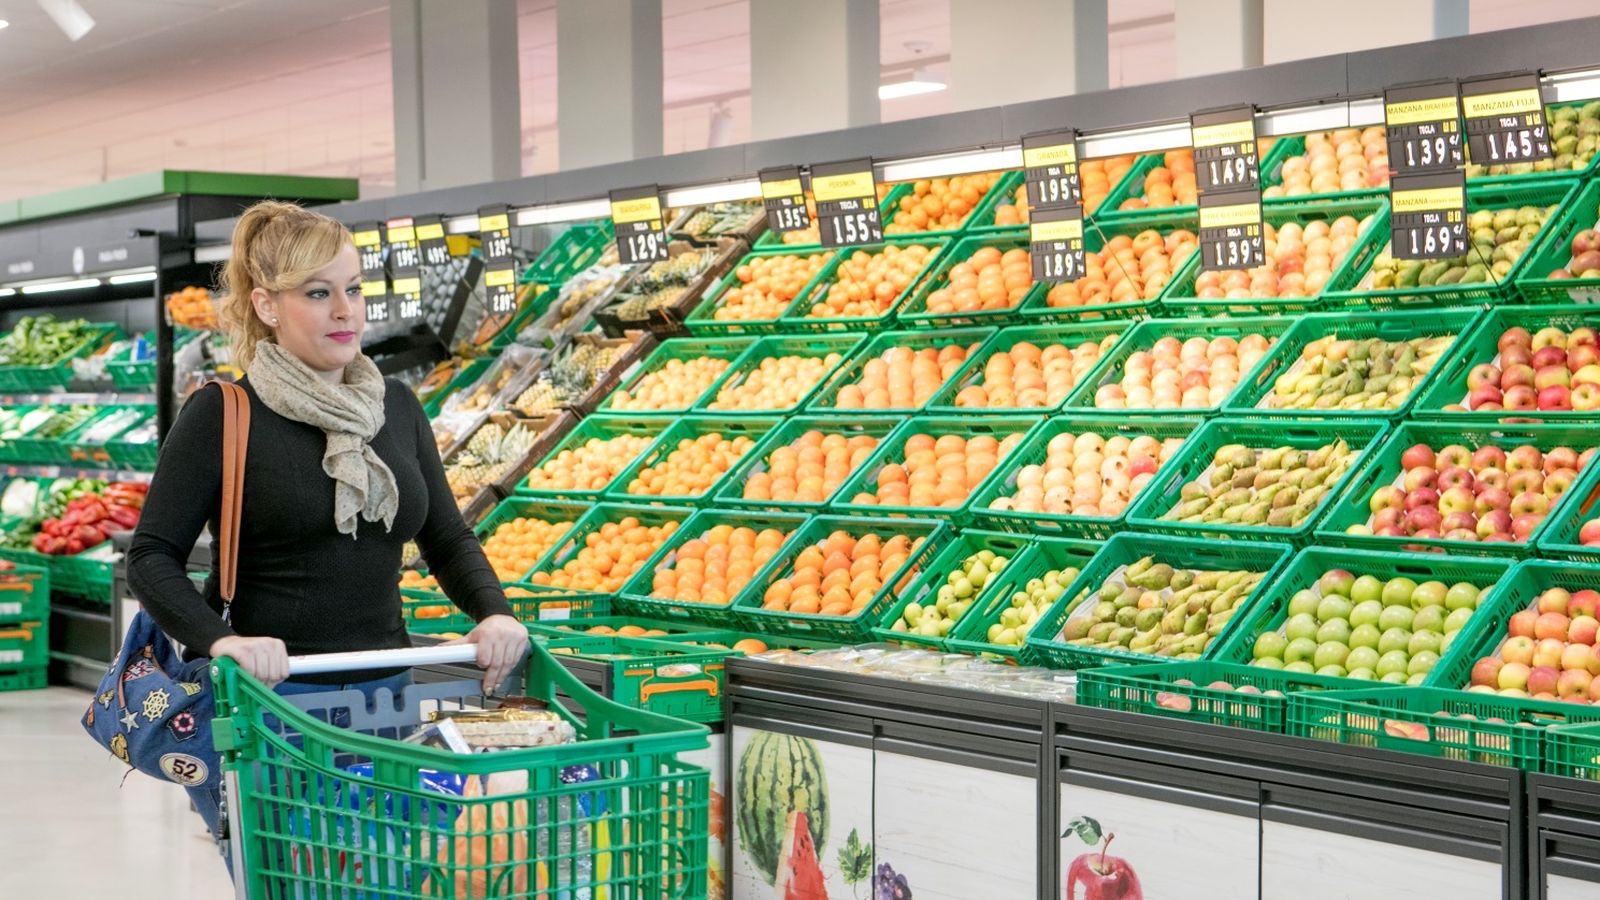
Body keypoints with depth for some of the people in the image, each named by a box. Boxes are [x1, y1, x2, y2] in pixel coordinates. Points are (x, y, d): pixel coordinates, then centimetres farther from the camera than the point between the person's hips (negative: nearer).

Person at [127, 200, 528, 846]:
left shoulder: (396, 406, 10)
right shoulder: (222, 415, -6)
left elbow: (447, 538, 14)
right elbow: (152, 558, -7)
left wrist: (494, 612, -5)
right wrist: (221, 640, -24)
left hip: (383, 696, 5)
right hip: (264, 701, -5)